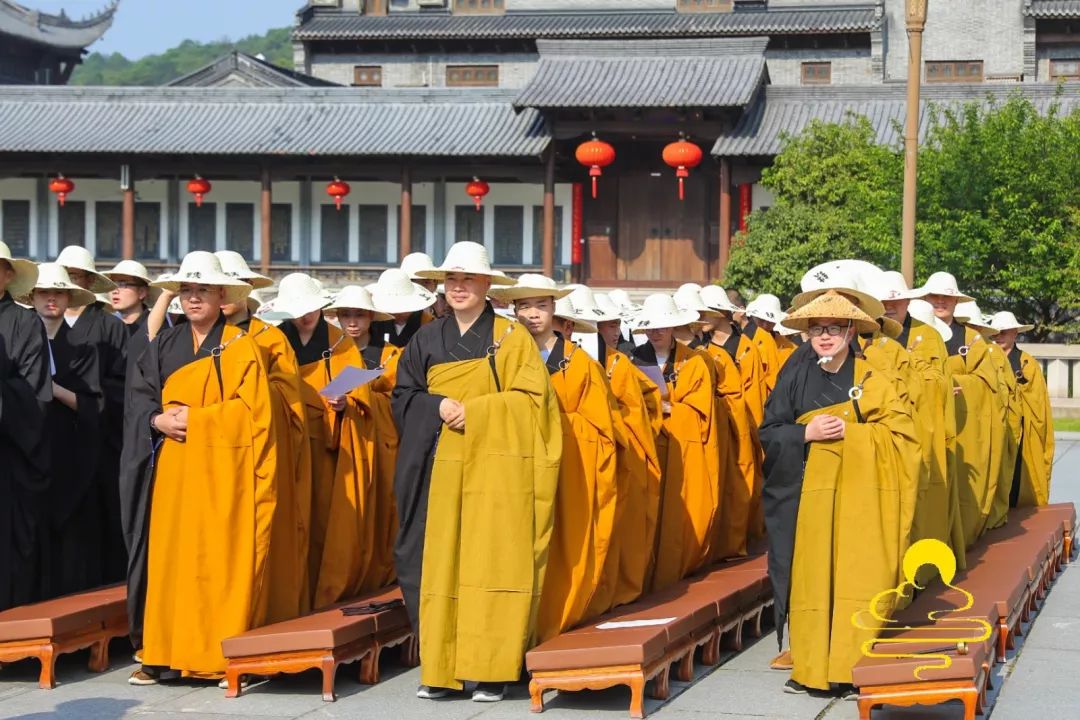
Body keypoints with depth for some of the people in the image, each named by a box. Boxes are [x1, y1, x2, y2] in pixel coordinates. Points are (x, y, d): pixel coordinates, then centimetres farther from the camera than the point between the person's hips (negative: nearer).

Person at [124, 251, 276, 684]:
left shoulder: (240, 347, 2)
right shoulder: (165, 345, 15)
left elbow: (251, 407, -6)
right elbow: (140, 394, 10)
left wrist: (195, 418, -13)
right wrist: (158, 420, -11)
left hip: (220, 467, -4)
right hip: (173, 466, 4)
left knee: (221, 555, -5)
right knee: (170, 553, 0)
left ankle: (225, 654, -1)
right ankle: (166, 652, 4)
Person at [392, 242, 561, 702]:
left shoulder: (512, 338, 4)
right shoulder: (428, 339, 14)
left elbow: (531, 398, -3)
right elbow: (403, 397, 11)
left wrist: (474, 410, -13)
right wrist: (438, 407, -9)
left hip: (497, 469, -3)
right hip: (442, 470, 3)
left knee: (492, 561, -6)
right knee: (440, 563, -1)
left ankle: (491, 670, -4)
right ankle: (440, 669, 4)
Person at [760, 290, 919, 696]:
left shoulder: (869, 379, 2)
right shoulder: (796, 377, 6)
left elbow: (901, 431, -2)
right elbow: (769, 433, 6)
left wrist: (851, 432, -11)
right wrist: (806, 433, -11)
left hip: (858, 494, -1)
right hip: (809, 494, 1)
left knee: (857, 578, -4)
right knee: (811, 578, 0)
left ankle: (855, 668, 3)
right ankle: (810, 666, 7)